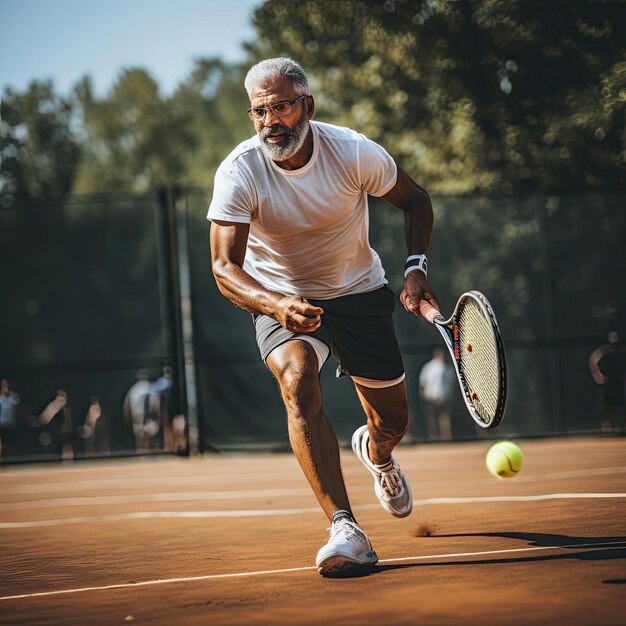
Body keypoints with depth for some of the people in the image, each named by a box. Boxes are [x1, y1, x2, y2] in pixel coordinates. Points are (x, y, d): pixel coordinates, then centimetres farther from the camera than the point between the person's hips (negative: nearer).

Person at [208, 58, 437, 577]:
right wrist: (276, 307, -49)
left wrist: (416, 268, -15)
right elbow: (225, 267, -31)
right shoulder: (239, 173, -24)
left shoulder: (354, 153, -20)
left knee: (392, 423, 7)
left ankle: (375, 453, 50)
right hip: (281, 300, -2)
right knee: (298, 380, -33)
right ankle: (345, 530, -34)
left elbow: (416, 201, -1)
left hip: (360, 291, 2)